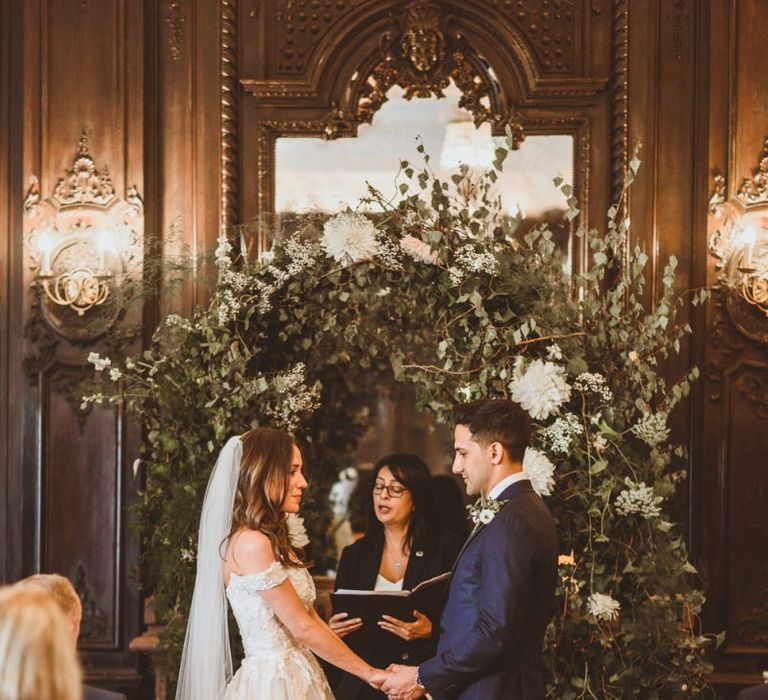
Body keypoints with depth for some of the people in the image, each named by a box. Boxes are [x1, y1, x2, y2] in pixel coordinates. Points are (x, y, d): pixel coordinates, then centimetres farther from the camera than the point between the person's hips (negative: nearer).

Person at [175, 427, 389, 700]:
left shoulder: (276, 542, 13)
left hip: (295, 678, 9)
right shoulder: (251, 543, -16)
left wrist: (366, 671, 6)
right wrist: (368, 672, -7)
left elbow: (310, 617, 11)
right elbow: (303, 628, -15)